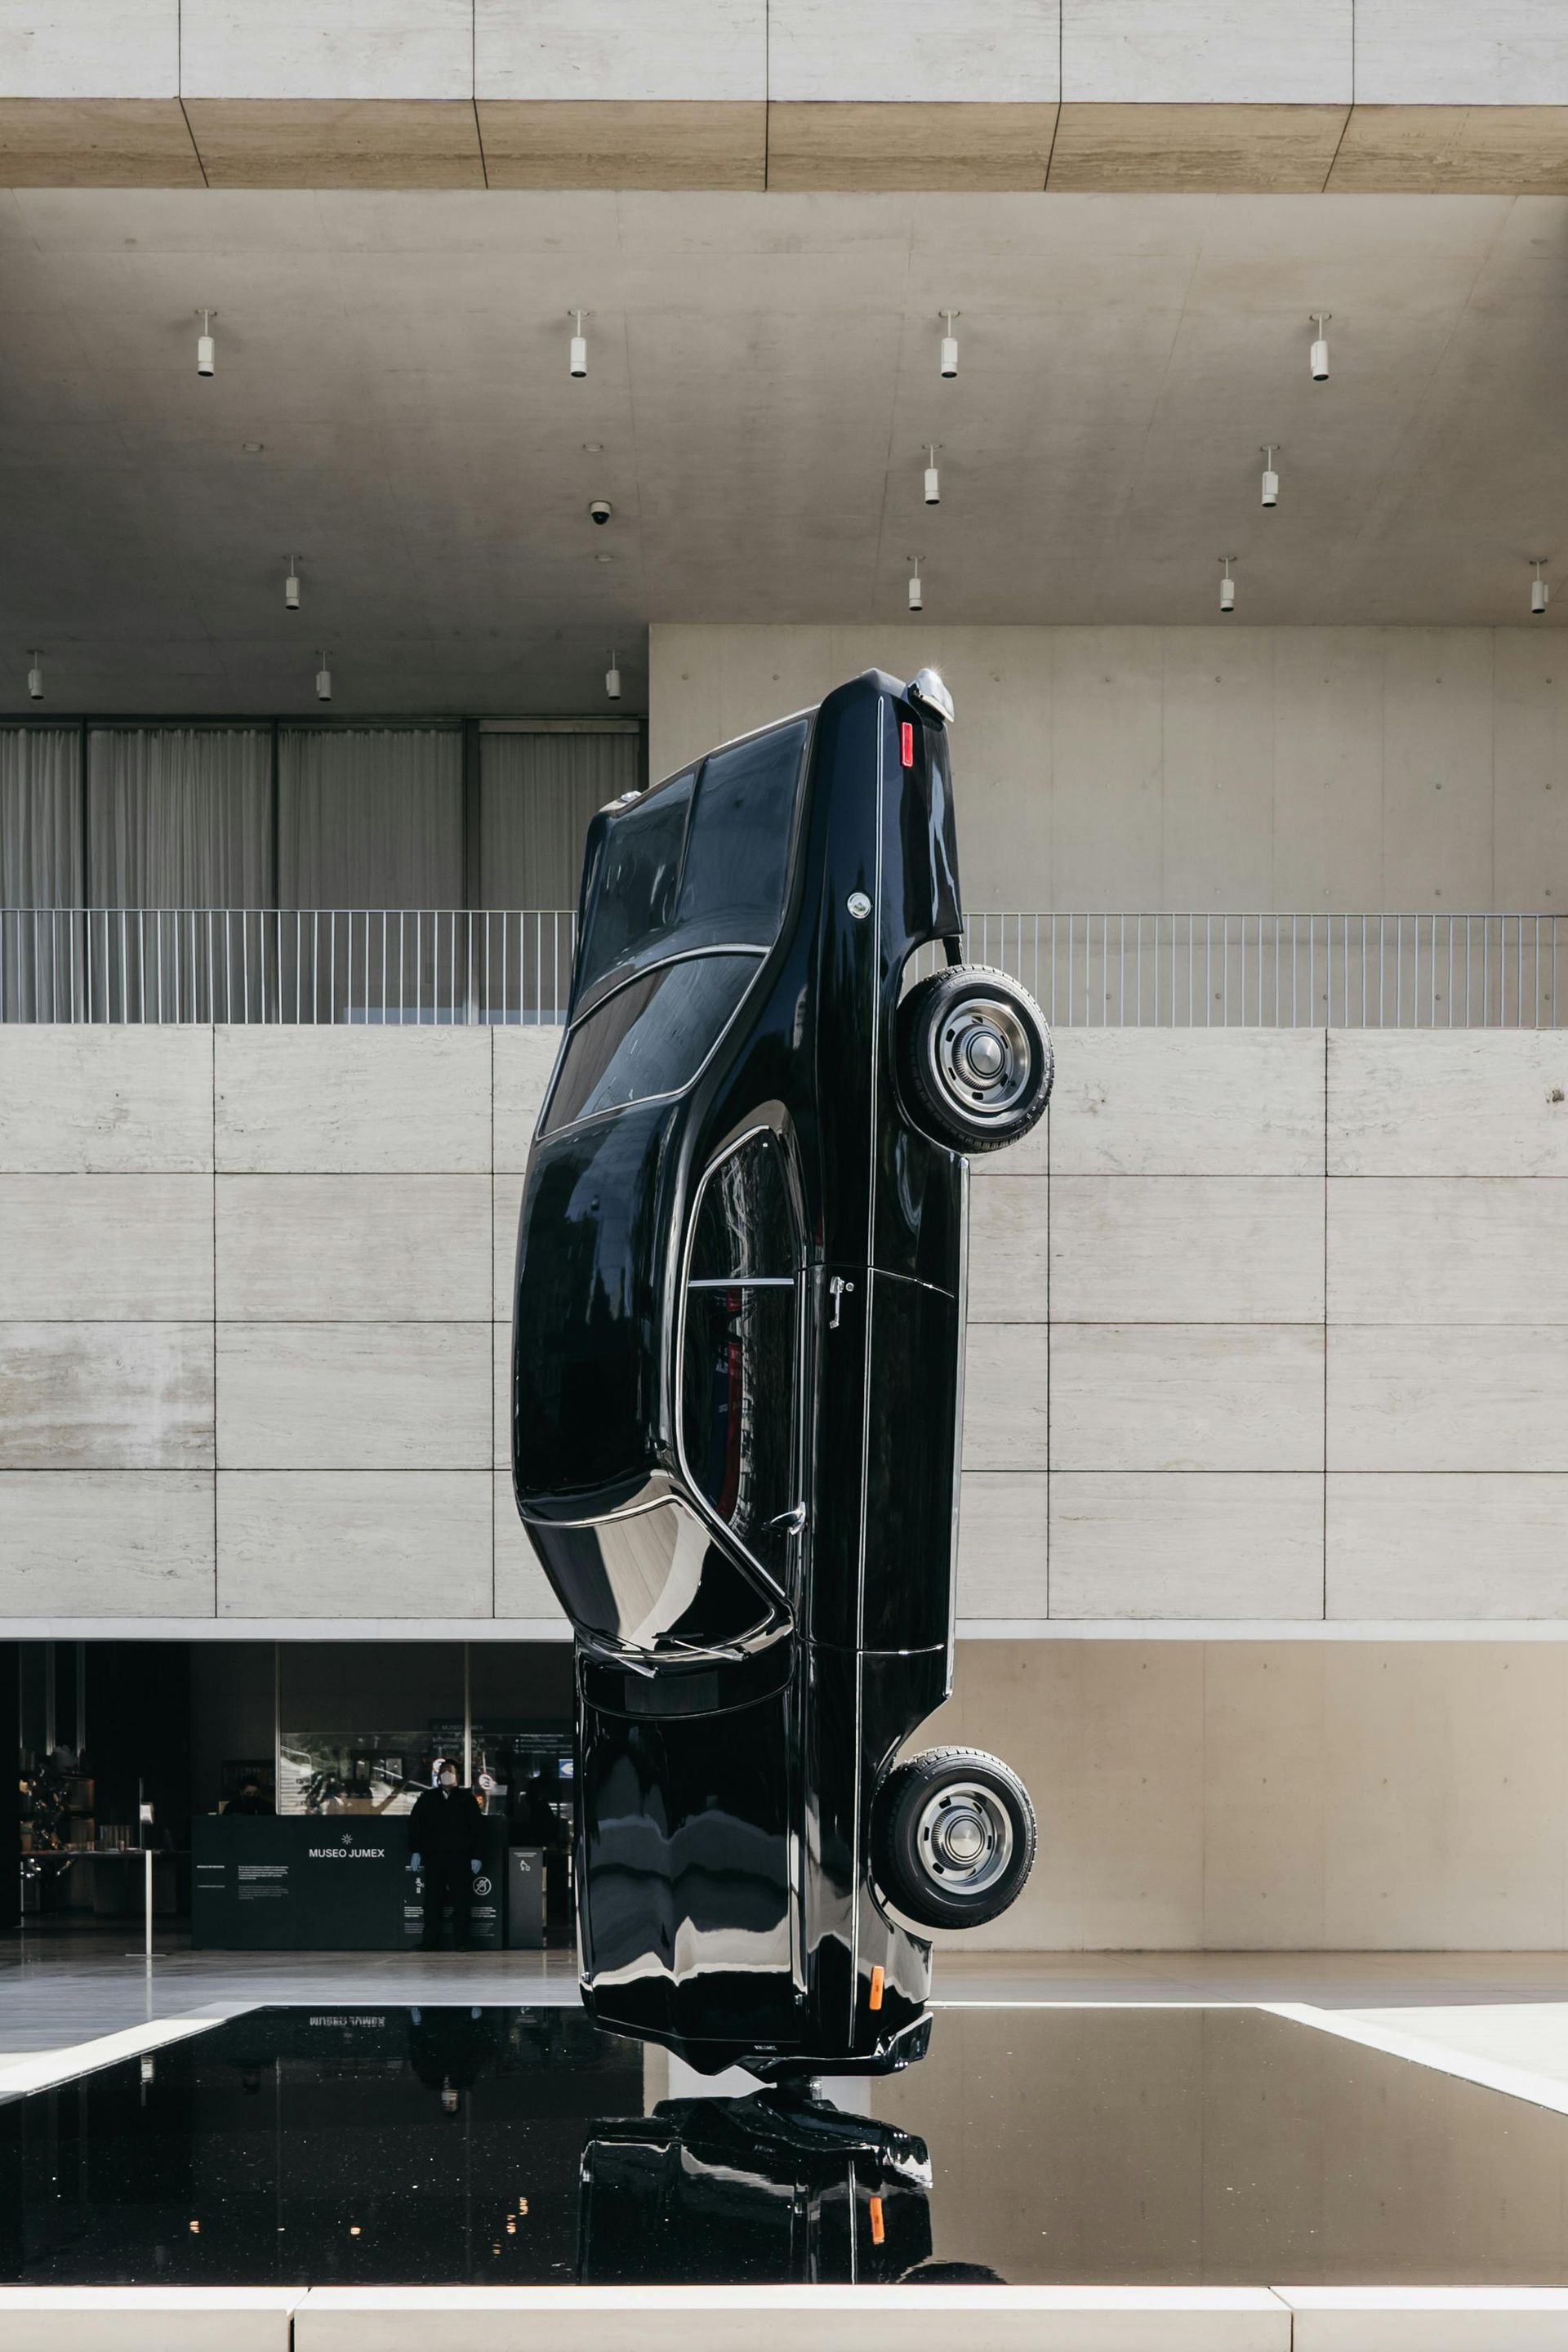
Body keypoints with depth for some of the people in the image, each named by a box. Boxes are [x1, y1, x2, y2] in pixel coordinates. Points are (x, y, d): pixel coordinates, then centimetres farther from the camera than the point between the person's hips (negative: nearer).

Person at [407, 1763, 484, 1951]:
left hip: (460, 1858, -1)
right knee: (433, 1900, 1)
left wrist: (476, 1856, -3)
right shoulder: (427, 1799, 10)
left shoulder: (467, 1799, 6)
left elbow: (476, 1829, 3)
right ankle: (431, 1941, 5)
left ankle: (461, 1941, 3)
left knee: (462, 1900, -2)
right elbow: (415, 1825, 8)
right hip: (434, 1857, 1)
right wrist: (415, 1851, -1)